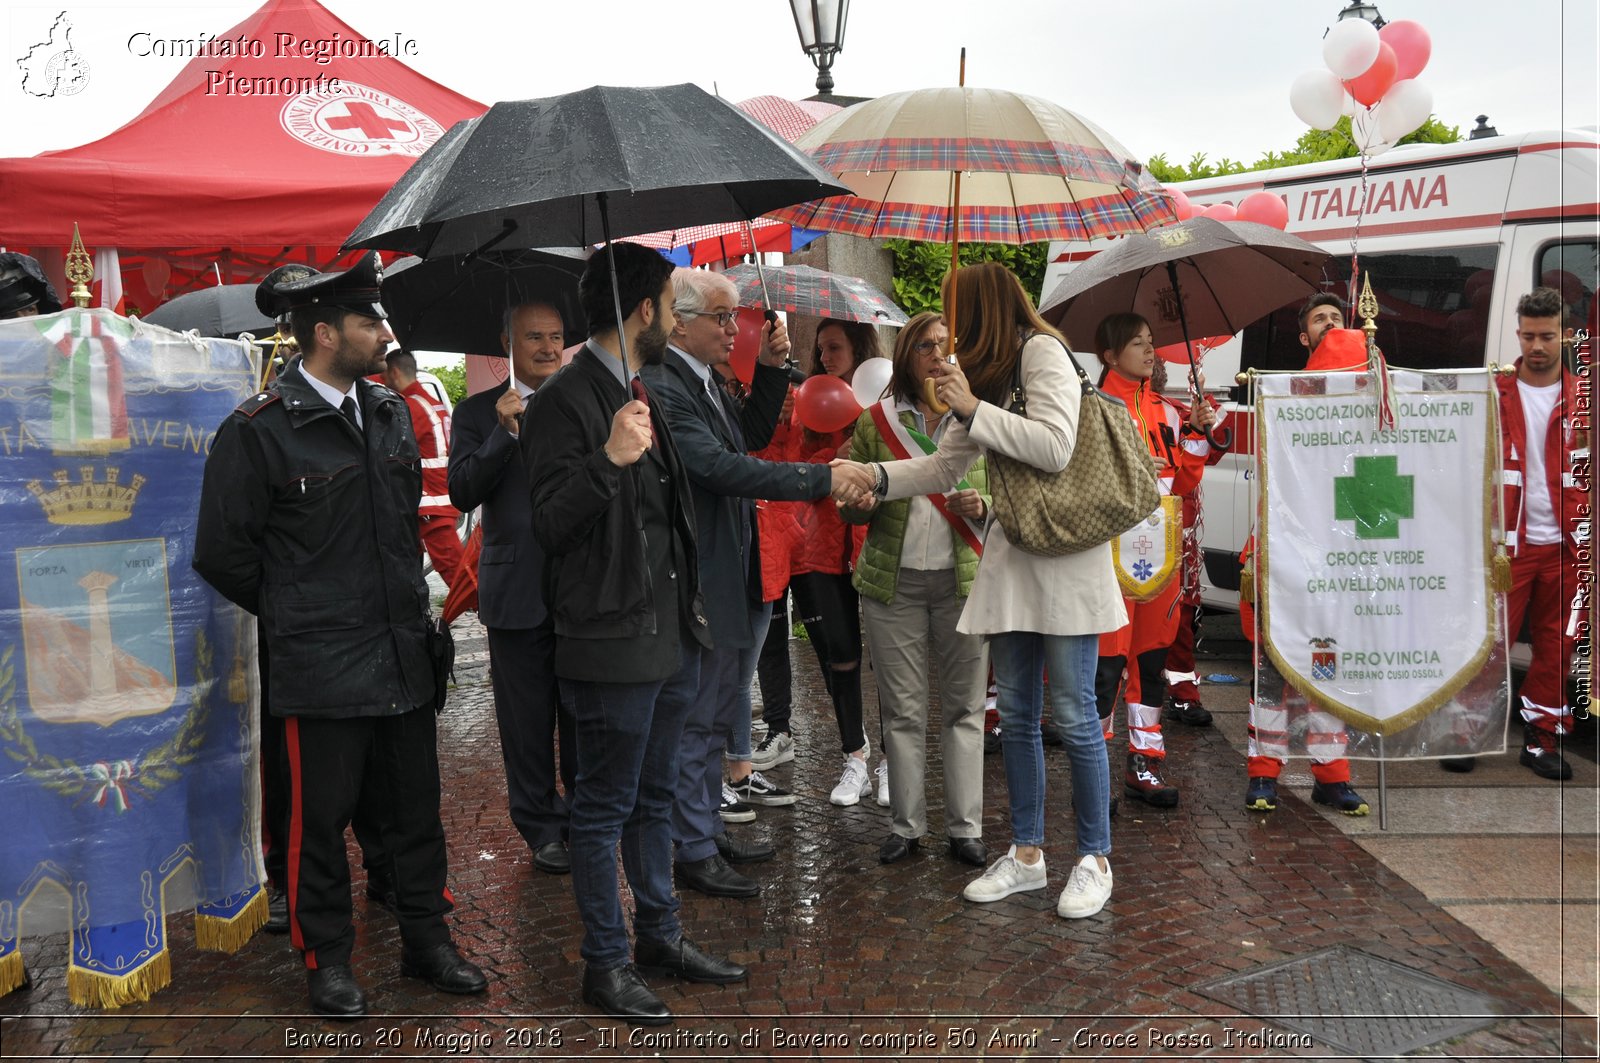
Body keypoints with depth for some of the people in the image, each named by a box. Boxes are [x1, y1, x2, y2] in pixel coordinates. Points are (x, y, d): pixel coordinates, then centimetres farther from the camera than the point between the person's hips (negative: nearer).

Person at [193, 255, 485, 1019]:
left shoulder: (390, 414, 10)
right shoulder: (259, 430, -10)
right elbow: (222, 553, -5)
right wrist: (291, 613, 3)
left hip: (403, 655, 6)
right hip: (321, 665, -5)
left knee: (415, 805, 13)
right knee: (322, 815, 6)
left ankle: (426, 941, 29)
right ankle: (327, 959, 24)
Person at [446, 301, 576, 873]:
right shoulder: (478, 412, 2)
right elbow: (462, 492, -10)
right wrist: (505, 432, -19)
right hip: (518, 590, -1)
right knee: (527, 719, 8)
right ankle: (542, 827, 23)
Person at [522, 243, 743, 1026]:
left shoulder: (641, 394, 14)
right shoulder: (564, 401, -15)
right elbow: (549, 524, -20)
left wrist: (690, 608, 24)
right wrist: (608, 459, -33)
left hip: (670, 636, 9)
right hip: (613, 644, -9)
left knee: (654, 799, 19)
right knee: (604, 808, 5)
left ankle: (659, 935, 33)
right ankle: (605, 963, 19)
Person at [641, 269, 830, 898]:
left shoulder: (704, 379, 11)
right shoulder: (661, 386, -21)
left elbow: (750, 437, 21)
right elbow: (720, 467, -29)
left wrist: (771, 371, 7)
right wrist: (820, 478, -27)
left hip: (732, 576, 10)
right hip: (701, 581, -10)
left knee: (716, 714, 20)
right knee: (697, 721, 2)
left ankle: (709, 828, 34)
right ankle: (694, 852, 16)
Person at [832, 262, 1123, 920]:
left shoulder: (1041, 351, -7)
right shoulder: (989, 375, 18)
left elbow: (1055, 447, -20)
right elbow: (945, 468, 18)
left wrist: (974, 408, -13)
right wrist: (876, 477, 5)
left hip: (1065, 557, -8)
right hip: (1012, 558, 9)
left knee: (1074, 715, -2)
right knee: (1016, 715, 11)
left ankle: (1094, 860, 13)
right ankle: (1026, 853, 23)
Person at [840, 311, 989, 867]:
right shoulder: (876, 422, 5)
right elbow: (850, 508, 8)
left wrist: (981, 505, -12)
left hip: (964, 578, 0)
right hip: (893, 582, 0)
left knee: (964, 708, 3)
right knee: (902, 711, 6)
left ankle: (964, 828, 13)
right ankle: (907, 825, 17)